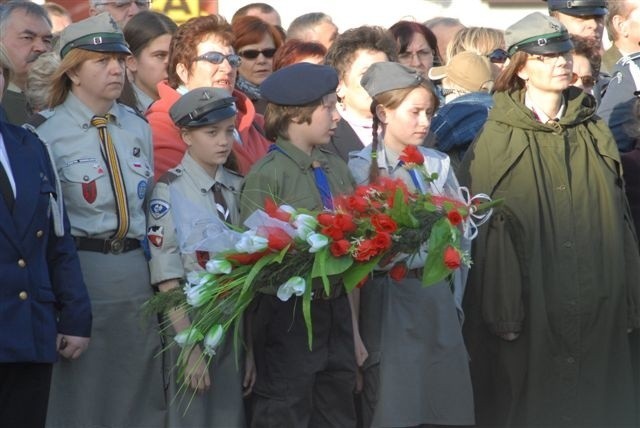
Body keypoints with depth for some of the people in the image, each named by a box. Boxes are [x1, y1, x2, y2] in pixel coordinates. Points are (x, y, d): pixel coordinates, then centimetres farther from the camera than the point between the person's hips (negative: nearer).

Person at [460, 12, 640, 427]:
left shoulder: (594, 132, 9)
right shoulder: (497, 140, -4)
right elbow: (486, 228, -6)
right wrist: (501, 311, -11)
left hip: (597, 311, 4)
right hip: (530, 310, -4)